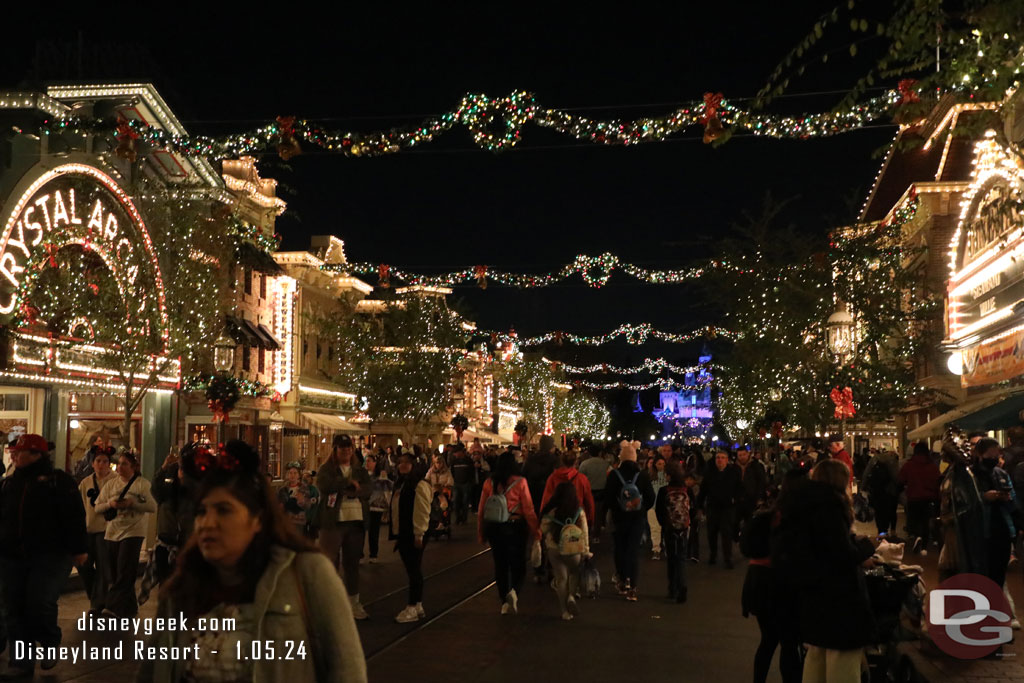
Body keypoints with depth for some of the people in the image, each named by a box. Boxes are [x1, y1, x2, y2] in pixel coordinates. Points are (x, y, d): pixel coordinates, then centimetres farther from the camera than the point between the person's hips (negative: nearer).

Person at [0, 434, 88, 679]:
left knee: (40, 604, -11)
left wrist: (79, 548, -13)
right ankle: (20, 661, 14)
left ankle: (50, 644, 16)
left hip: (50, 555, -6)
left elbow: (74, 516, -8)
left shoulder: (58, 480, -3)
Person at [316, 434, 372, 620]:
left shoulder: (360, 471, 15)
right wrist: (348, 482, -14)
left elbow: (369, 489, -2)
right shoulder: (326, 470, 2)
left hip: (356, 522, 4)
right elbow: (323, 485, -19)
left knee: (352, 563, 11)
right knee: (329, 563, -4)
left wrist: (352, 491, -17)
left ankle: (354, 603, 20)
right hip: (333, 521, -4)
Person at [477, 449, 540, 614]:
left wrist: (481, 533, 15)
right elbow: (528, 509, -8)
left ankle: (505, 602, 18)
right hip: (515, 527, -3)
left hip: (493, 528, 3)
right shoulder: (520, 482, -10)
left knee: (500, 565, 13)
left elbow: (481, 510, 5)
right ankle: (514, 591, -19)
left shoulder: (489, 482, -1)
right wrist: (535, 531, 0)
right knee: (518, 564, 7)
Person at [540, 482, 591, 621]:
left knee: (561, 578, 8)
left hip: (554, 549, 0)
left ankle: (565, 610, 8)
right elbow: (584, 532, -4)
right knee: (574, 572, 22)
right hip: (574, 549, 0)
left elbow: (543, 530, 0)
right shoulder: (579, 511, -7)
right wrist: (586, 550, 4)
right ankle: (572, 596, -3)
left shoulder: (550, 512, -8)